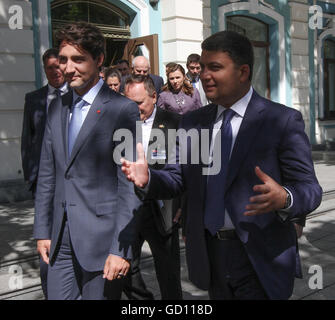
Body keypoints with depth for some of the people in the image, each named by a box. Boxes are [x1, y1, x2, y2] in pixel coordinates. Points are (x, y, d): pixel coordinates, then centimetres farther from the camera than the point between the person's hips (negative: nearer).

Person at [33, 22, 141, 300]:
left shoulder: (123, 110, -10)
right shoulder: (57, 108, 10)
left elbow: (129, 185, -12)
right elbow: (47, 174, 13)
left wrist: (121, 248, -14)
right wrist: (42, 231, 11)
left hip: (101, 240, -5)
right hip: (61, 240, 6)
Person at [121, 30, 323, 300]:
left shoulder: (283, 121, -8)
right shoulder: (192, 122, 7)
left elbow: (309, 190, -10)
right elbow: (178, 178, 7)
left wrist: (283, 199, -32)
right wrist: (148, 179, -14)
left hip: (259, 259, -4)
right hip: (208, 255, 5)